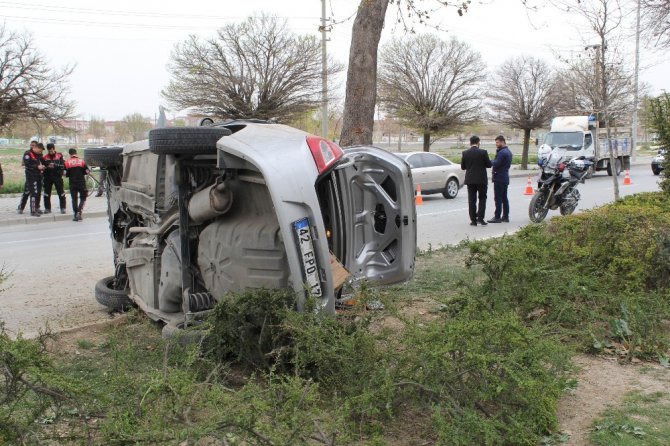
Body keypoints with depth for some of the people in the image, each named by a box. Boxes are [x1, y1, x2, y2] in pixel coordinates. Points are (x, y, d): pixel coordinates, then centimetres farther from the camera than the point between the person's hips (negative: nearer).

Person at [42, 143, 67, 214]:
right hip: (48, 177, 2)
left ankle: (63, 208, 6)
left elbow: (63, 165, -8)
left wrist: (55, 165, -22)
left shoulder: (59, 156, 0)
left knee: (61, 193, -1)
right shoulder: (45, 157, 5)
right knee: (47, 193, 6)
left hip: (57, 176, -2)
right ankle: (47, 208, 16)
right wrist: (46, 167, -13)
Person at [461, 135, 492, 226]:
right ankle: (480, 218, 0)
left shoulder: (465, 153, -2)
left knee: (471, 200, 5)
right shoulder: (483, 152, -9)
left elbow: (462, 167, 4)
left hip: (470, 180, 2)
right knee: (482, 198, 10)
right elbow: (489, 164, -4)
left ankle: (473, 220, 5)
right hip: (481, 179, -2)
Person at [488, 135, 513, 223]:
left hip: (499, 178, -10)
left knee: (498, 198, -7)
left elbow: (496, 164, -22)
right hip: (505, 177, 10)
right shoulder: (508, 151, 15)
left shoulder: (501, 152, -18)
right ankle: (505, 216, 15)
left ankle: (497, 217, -5)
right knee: (504, 198, 12)